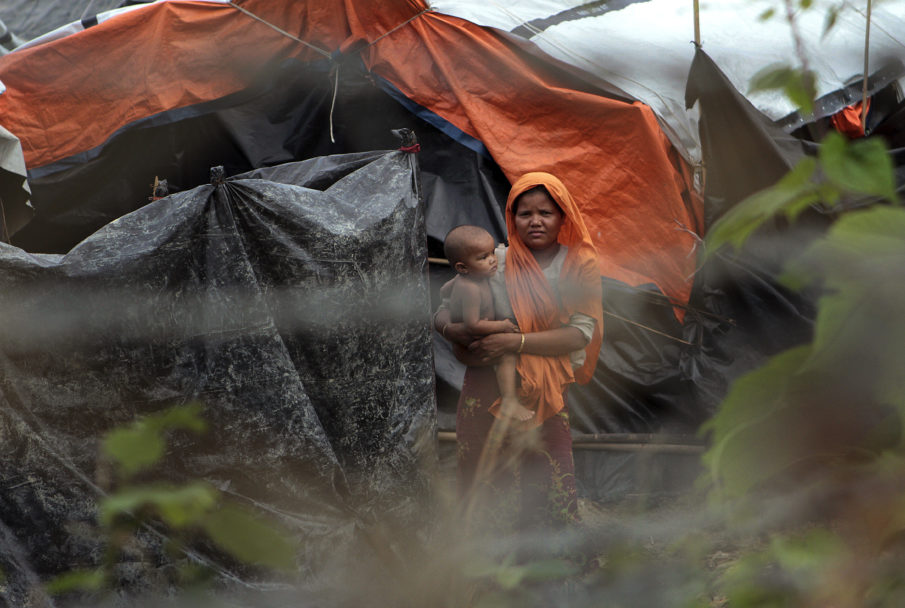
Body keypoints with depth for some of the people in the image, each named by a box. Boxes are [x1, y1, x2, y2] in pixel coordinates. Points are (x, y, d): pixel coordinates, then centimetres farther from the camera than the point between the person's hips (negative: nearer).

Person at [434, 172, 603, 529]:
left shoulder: (579, 265, 3)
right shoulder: (496, 263, 1)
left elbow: (581, 333, -8)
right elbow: (443, 313, 7)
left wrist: (516, 342, -18)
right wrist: (453, 331, -17)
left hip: (547, 394, 0)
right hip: (489, 390, 0)